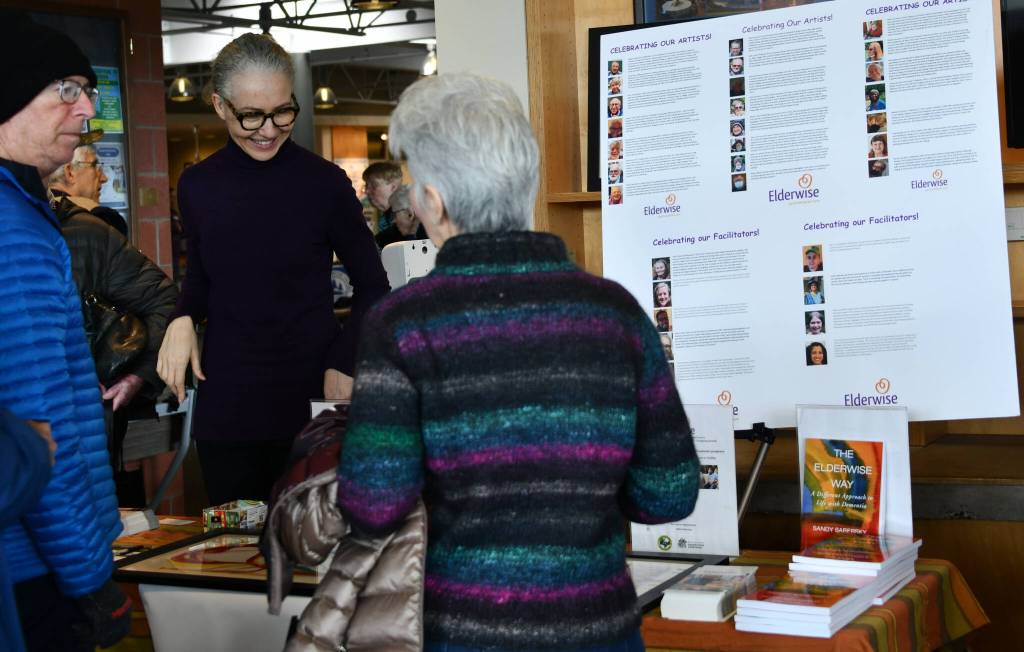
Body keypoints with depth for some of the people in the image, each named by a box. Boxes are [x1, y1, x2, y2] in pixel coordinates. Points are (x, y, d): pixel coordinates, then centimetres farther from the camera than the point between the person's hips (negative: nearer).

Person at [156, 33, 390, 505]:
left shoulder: (324, 182, -8)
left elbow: (372, 286, 2)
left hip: (310, 396, -3)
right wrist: (182, 320, -1)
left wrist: (343, 364, -10)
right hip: (226, 402, 3)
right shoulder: (198, 186, 3)